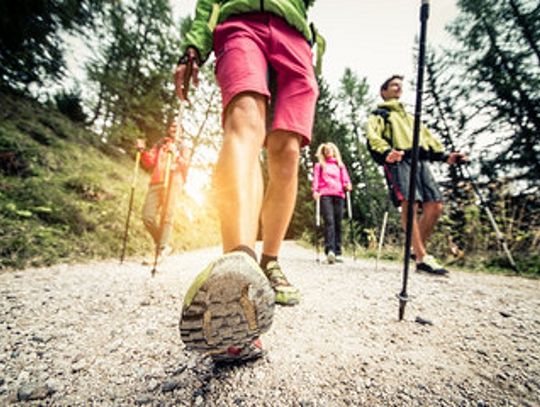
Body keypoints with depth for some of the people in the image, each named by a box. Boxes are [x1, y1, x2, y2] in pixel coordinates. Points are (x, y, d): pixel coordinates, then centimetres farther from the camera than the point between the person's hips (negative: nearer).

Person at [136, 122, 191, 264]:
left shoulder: (184, 149, 19)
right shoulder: (158, 145, 27)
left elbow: (185, 166, 0)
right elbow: (148, 163, 15)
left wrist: (176, 154, -17)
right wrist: (143, 151, -3)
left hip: (173, 183, -3)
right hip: (155, 183, 4)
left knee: (167, 217, -15)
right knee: (148, 216, -6)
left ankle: (161, 252, -14)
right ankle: (164, 246, 10)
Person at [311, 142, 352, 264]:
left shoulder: (340, 165, 27)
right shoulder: (319, 165, 21)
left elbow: (345, 179, 17)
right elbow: (316, 179, 9)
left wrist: (347, 185, -6)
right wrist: (315, 190, -8)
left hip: (338, 195, 3)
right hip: (325, 194, -2)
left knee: (338, 223, -2)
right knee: (329, 221, -19)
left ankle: (337, 253, 1)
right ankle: (330, 251, -29)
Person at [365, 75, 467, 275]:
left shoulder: (410, 117, 38)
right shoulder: (379, 114, 18)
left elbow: (428, 138, 29)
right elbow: (373, 137, -3)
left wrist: (445, 156, 11)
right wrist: (386, 152, -25)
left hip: (421, 161, 6)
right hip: (398, 161, -6)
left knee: (435, 206, -7)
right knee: (410, 204, -21)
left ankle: (418, 250, 7)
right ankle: (423, 258, -21)